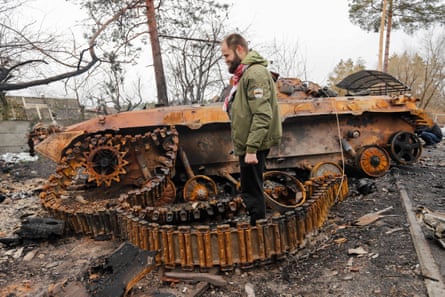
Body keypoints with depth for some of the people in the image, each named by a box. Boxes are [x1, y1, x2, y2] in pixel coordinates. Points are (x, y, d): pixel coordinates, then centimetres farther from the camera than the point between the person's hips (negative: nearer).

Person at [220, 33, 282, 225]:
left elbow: (262, 115, -23)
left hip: (253, 146, -10)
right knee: (252, 191, 18)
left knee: (252, 192, -2)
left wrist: (251, 149, -25)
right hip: (248, 145, 10)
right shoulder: (244, 74, 17)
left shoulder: (255, 73, -14)